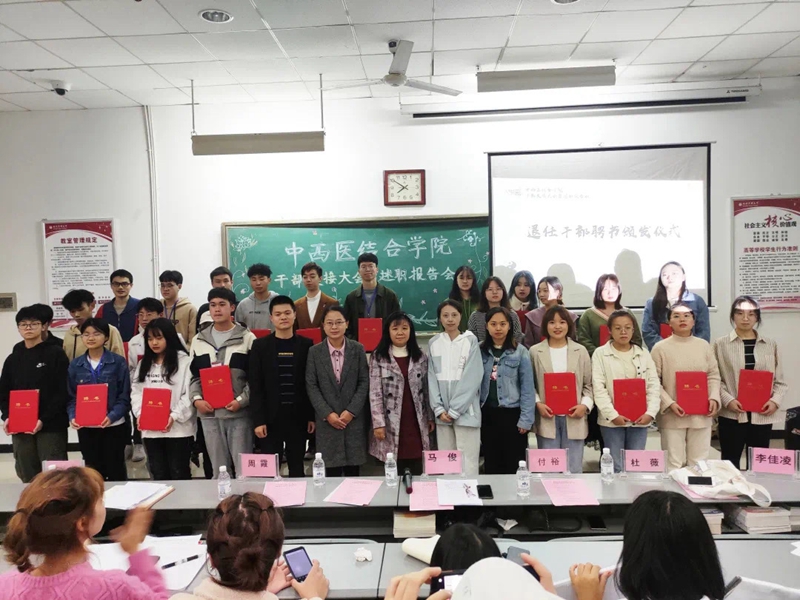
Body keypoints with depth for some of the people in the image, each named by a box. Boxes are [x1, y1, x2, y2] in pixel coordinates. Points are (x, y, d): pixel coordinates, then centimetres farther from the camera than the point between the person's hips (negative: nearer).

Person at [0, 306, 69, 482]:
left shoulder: (56, 354, -2)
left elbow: (63, 392, -8)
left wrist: (44, 419, -16)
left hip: (51, 426, -4)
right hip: (19, 428, 5)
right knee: (28, 478, 11)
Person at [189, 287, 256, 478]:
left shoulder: (247, 338, 1)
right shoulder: (198, 341, 12)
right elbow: (193, 376, 13)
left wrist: (241, 400, -14)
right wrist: (196, 399, -4)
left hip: (239, 412, -3)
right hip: (208, 413, 3)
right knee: (219, 469, 12)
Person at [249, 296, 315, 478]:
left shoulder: (306, 345, 3)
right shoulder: (260, 346, 1)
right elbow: (255, 386, -2)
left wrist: (312, 416, 1)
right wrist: (258, 420, -9)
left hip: (298, 416, 1)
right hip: (271, 417, -1)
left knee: (297, 467, 10)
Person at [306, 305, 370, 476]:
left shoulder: (358, 349, 2)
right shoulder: (314, 352, 1)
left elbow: (364, 383, 0)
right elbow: (311, 386, -1)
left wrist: (351, 411, -9)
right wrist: (327, 414, -9)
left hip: (355, 418, 0)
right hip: (327, 420, 0)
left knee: (353, 471, 5)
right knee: (332, 470, 3)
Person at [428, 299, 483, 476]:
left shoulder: (471, 341, 0)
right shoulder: (433, 343, 10)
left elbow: (472, 378, -7)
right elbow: (432, 377, 6)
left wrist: (454, 410, -11)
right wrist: (439, 408, -5)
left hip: (465, 411, -3)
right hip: (442, 412, 3)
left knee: (467, 462, -4)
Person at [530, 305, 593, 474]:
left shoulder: (581, 351, 7)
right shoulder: (535, 351, 3)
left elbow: (589, 384, 7)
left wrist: (585, 405, -9)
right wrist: (537, 403, -12)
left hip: (574, 417, 1)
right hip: (546, 418, -1)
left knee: (574, 470, 8)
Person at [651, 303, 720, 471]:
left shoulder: (704, 345, 9)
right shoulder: (661, 347, -4)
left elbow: (714, 375, 10)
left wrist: (714, 398, -6)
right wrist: (669, 403, -16)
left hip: (701, 415, 4)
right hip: (672, 415, -3)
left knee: (699, 462, 12)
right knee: (674, 464, 2)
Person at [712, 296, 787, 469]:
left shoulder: (770, 345, 9)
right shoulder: (721, 344, 0)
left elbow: (780, 381, 8)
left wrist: (775, 400, -9)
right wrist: (728, 400, -16)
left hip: (762, 415, 3)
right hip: (731, 415, -2)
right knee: (730, 464, 5)